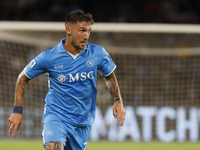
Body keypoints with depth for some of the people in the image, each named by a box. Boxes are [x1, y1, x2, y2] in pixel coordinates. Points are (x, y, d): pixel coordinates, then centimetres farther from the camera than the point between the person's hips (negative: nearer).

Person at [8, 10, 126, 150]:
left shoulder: (98, 53, -5)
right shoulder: (48, 58, -12)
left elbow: (109, 76, 16)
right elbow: (23, 78, 4)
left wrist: (118, 101, 4)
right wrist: (17, 110, 1)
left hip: (83, 121, 4)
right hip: (55, 116, -4)